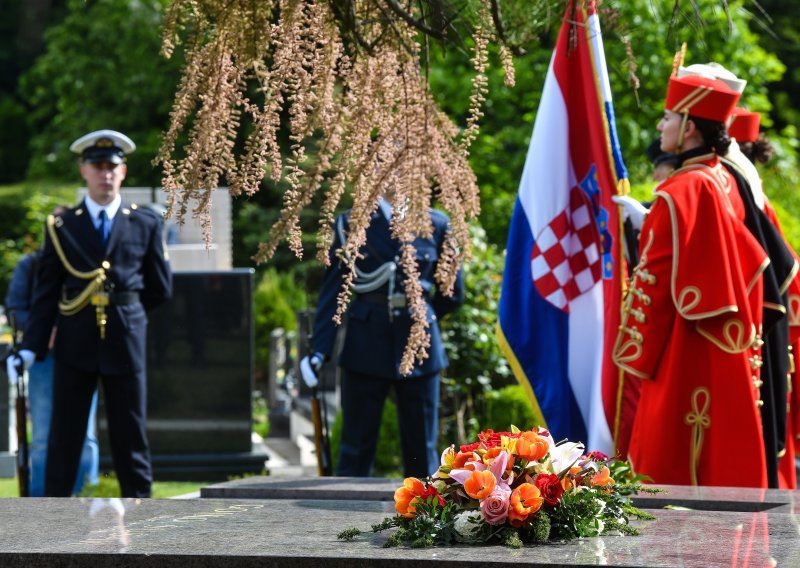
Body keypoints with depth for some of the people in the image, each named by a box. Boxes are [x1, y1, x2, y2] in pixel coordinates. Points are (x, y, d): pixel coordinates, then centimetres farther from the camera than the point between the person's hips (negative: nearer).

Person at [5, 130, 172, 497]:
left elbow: (160, 289, 13)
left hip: (125, 343, 0)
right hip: (75, 346, 0)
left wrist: (122, 311, 10)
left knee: (130, 436, 5)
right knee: (64, 437, 2)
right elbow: (45, 294, 2)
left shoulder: (145, 225, 7)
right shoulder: (61, 227, 4)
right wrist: (31, 347, -7)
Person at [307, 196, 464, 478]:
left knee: (421, 445, 4)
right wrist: (320, 348, -9)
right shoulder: (352, 224, 2)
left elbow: (452, 293, 13)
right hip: (366, 346, -1)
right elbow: (333, 288, -1)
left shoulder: (435, 225, 4)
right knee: (356, 443, 0)